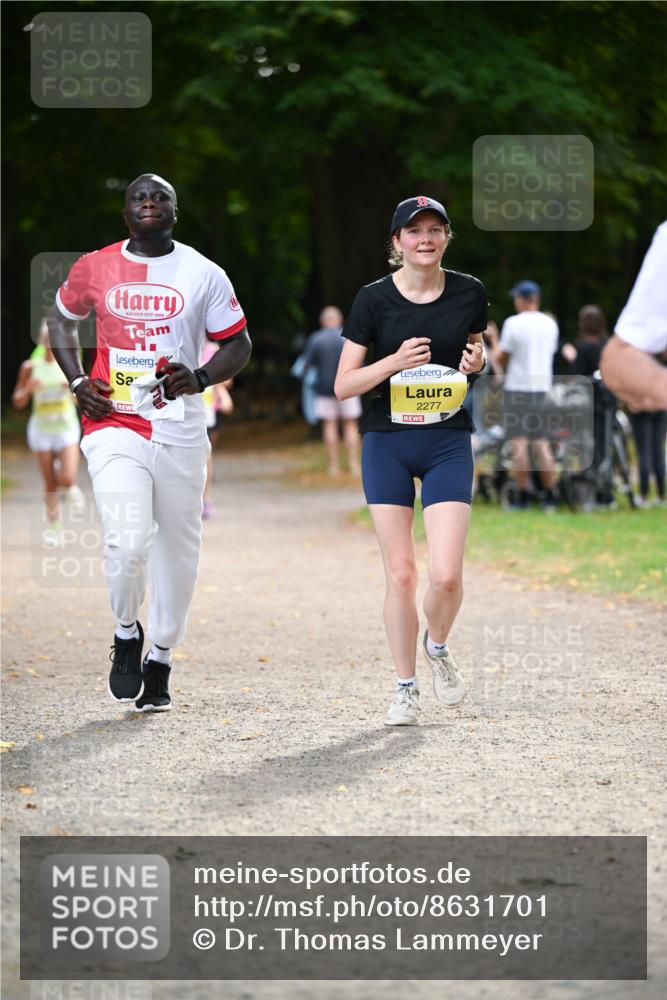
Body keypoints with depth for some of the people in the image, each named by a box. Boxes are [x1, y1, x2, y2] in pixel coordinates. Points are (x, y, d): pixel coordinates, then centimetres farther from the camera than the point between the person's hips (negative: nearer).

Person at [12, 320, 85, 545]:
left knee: (67, 479, -16)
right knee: (50, 486, 4)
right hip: (42, 429, 1)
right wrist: (28, 388, -19)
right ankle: (54, 526, 21)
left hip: (66, 428, -1)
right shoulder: (31, 367, -3)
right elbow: (18, 402, 1)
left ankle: (72, 490, 21)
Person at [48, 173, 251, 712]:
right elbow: (62, 319, 20)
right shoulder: (94, 268, 3)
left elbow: (238, 344, 7)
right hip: (113, 424, -1)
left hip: (180, 430, 1)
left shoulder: (203, 273, 1)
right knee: (127, 541, -18)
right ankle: (127, 634, 10)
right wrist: (77, 381, 5)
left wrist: (198, 378, -13)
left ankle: (159, 659, 26)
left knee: (178, 548, 7)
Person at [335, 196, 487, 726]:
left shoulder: (469, 293, 0)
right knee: (400, 573, 0)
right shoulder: (374, 299, -5)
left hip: (449, 443, 1)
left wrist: (478, 361, -5)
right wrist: (395, 362, -20)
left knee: (447, 574, -11)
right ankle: (406, 687, 15)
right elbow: (343, 385, -5)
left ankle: (438, 645, 21)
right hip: (387, 443, -1)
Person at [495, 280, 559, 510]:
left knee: (519, 442, -3)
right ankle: (550, 496, 5)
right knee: (542, 443, 8)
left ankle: (523, 496, -7)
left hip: (517, 388, -5)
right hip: (543, 388, 5)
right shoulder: (550, 324, 7)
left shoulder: (513, 323, -9)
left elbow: (501, 357, -5)